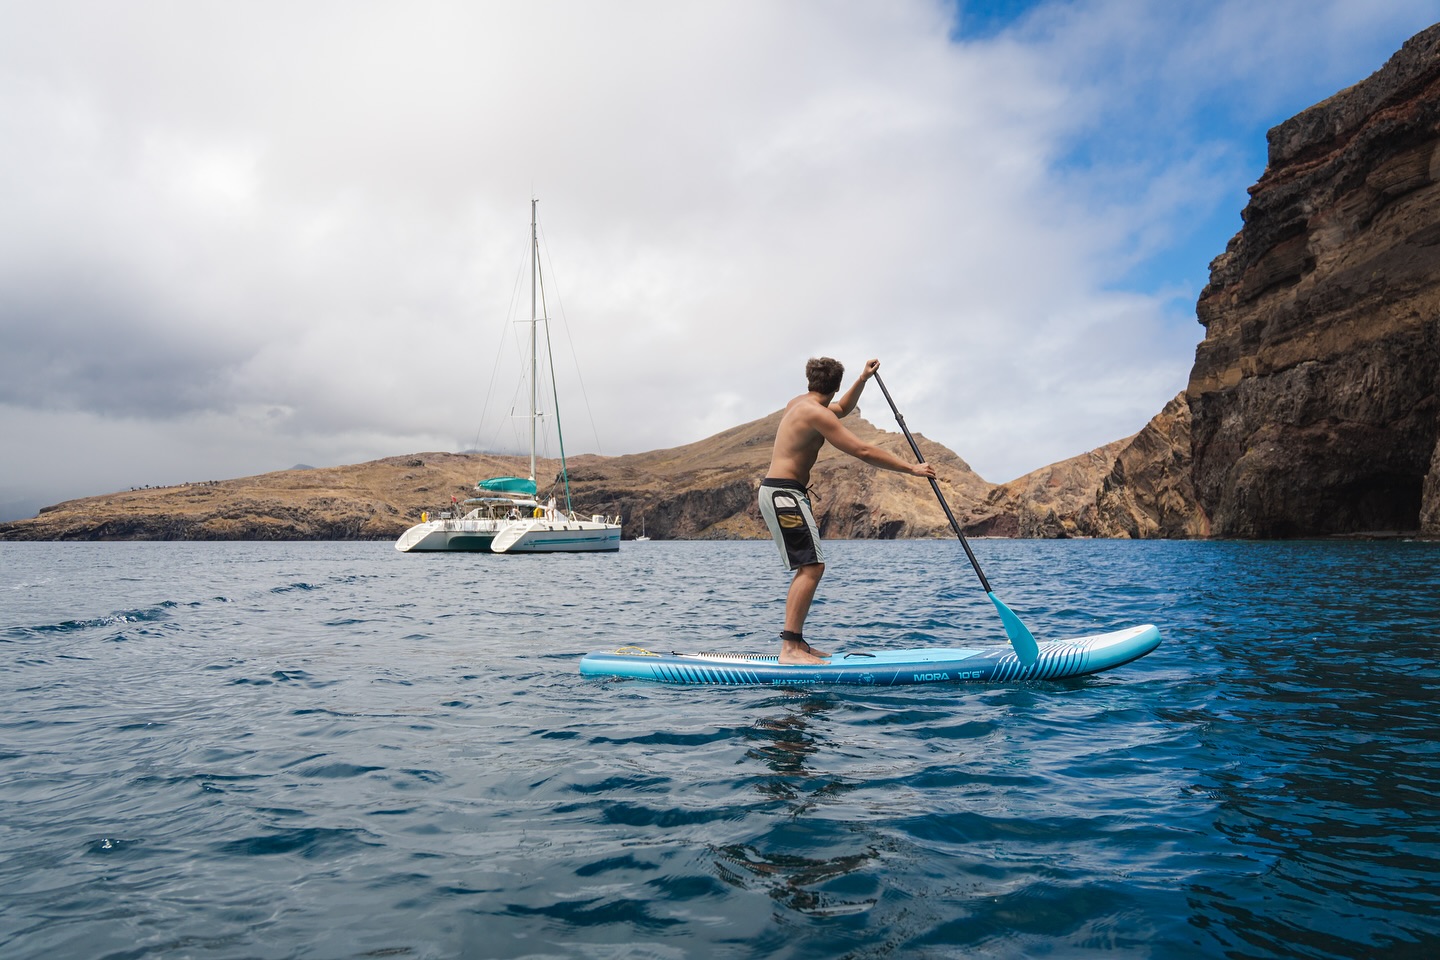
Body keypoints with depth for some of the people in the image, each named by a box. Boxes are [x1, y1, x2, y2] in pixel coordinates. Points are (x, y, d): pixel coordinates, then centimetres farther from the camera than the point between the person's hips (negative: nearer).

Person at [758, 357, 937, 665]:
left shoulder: (798, 403, 16)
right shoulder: (816, 412, -14)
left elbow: (842, 409, 35)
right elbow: (863, 452, -17)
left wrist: (863, 379, 25)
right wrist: (911, 468, -12)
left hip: (777, 492, 10)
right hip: (784, 492, -10)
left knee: (808, 568, 12)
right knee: (812, 567, -15)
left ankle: (796, 643, 15)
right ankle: (790, 648, -19)